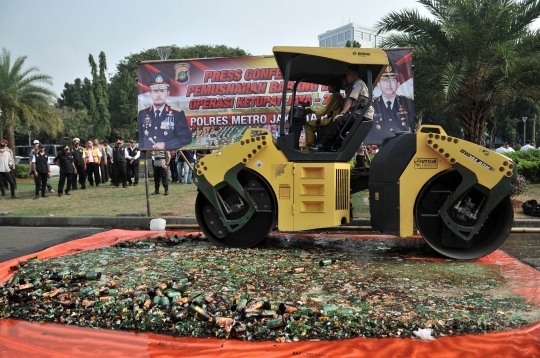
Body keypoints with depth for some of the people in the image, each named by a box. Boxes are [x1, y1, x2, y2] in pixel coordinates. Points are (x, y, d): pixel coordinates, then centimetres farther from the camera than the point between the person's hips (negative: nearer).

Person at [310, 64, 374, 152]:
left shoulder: (358, 83, -2)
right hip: (359, 114, 10)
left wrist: (342, 113, -16)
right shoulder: (354, 85, 28)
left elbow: (350, 100, -12)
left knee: (338, 120, -21)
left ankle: (322, 145, -22)